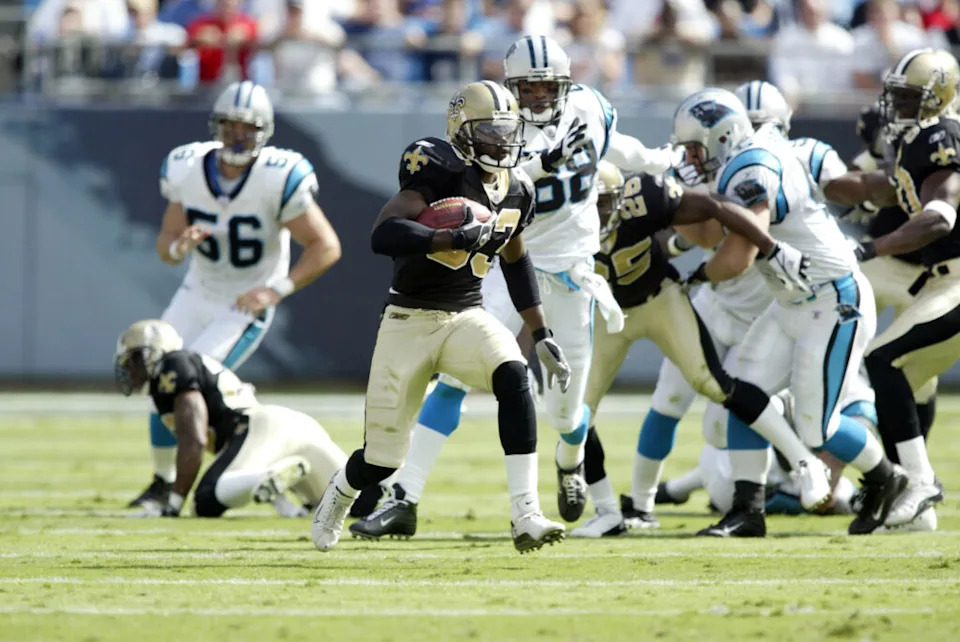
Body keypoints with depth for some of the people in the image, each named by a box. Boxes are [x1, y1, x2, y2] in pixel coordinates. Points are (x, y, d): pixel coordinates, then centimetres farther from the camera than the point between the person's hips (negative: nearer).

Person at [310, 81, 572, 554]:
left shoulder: (516, 190, 4)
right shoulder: (439, 172, -18)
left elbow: (516, 261, 21)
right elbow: (383, 235, -31)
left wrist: (542, 337, 18)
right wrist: (456, 239, -40)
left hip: (466, 318, 5)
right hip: (409, 321, -5)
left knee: (513, 376, -29)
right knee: (383, 459, 3)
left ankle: (525, 515, -30)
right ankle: (337, 498, 41)